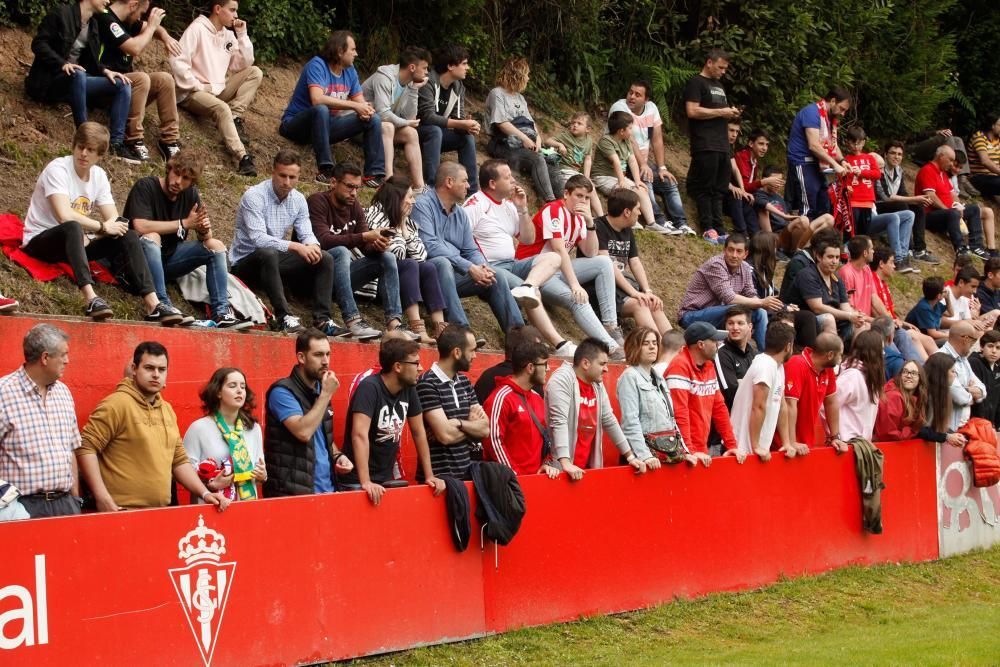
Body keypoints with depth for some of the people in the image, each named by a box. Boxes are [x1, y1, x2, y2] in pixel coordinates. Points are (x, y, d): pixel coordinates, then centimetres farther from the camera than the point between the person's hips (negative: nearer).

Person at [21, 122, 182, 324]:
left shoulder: (99, 176, 4)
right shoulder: (58, 169, -17)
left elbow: (113, 219, 1)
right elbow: (64, 216, -29)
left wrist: (90, 236, -19)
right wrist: (102, 227, -21)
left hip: (75, 242, 7)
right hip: (41, 240, -7)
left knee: (126, 234, -11)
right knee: (72, 228, -38)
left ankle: (153, 305, -23)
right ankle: (92, 300, -52)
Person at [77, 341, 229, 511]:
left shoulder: (167, 410, 14)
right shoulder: (117, 404, -9)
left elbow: (179, 460, 19)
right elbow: (85, 447, -14)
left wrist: (205, 494, 9)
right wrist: (102, 497, -20)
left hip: (161, 513, 7)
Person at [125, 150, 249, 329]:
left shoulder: (191, 194, 2)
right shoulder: (145, 187, -16)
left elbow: (206, 238, 4)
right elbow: (140, 227, -31)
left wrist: (205, 230, -22)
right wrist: (184, 224, -25)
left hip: (170, 257, 6)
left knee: (216, 245, -8)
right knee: (151, 238, -35)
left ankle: (221, 314, -18)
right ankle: (162, 306, -38)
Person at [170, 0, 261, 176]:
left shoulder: (228, 35, 12)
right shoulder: (197, 29, -10)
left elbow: (244, 65, 5)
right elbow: (178, 60, -19)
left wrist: (242, 35, -2)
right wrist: (197, 86, -20)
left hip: (218, 91, 8)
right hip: (193, 93, -8)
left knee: (255, 72, -6)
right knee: (222, 108, -36)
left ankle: (235, 118, -17)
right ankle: (243, 158, -43)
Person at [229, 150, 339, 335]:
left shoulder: (298, 200, 3)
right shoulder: (254, 196, -18)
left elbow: (306, 234, 0)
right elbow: (258, 238, -29)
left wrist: (312, 246, -26)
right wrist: (294, 246, -38)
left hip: (276, 258, 7)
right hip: (246, 262, -7)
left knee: (325, 259, -10)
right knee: (268, 254, -40)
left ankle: (322, 319, -16)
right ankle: (283, 317, -38)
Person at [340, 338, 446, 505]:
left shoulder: (409, 389, 1)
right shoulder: (370, 388, -20)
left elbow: (418, 432, 10)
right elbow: (360, 435, -29)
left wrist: (429, 476, 6)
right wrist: (366, 482, -37)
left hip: (385, 480, 6)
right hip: (358, 482, -6)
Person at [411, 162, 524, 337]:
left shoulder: (460, 213, 19)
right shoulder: (423, 205, -7)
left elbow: (471, 250, 17)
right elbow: (430, 247, -19)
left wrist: (482, 267, -8)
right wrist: (469, 268, -21)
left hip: (455, 276, 8)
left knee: (498, 275, -8)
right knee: (442, 263, -38)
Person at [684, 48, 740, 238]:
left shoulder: (718, 85, 23)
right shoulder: (696, 83, -3)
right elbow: (692, 111, -15)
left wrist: (731, 113, 9)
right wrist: (721, 112, -12)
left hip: (722, 144, 9)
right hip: (705, 145, -9)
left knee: (719, 190, 6)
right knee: (705, 188, -7)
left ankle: (719, 228, 7)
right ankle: (708, 228, -7)